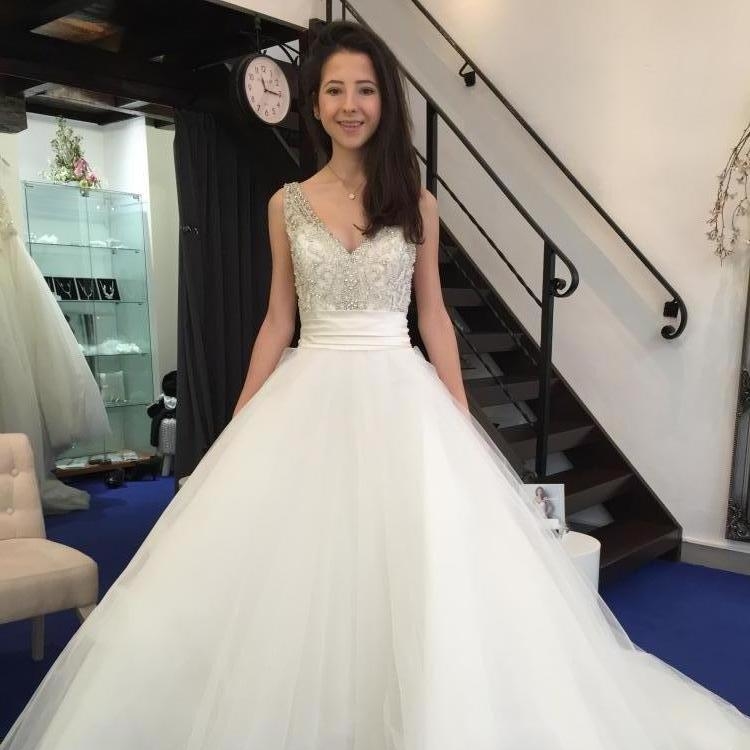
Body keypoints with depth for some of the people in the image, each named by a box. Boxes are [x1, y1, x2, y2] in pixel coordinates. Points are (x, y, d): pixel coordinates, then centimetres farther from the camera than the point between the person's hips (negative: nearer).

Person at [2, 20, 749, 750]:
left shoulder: (416, 202, 4)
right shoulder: (288, 204, 6)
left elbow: (432, 314, 7)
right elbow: (277, 321, 7)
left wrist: (463, 420, 3)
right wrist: (240, 426, 5)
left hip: (399, 396, 0)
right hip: (309, 398, 1)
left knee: (415, 573, 1)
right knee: (301, 572, 3)